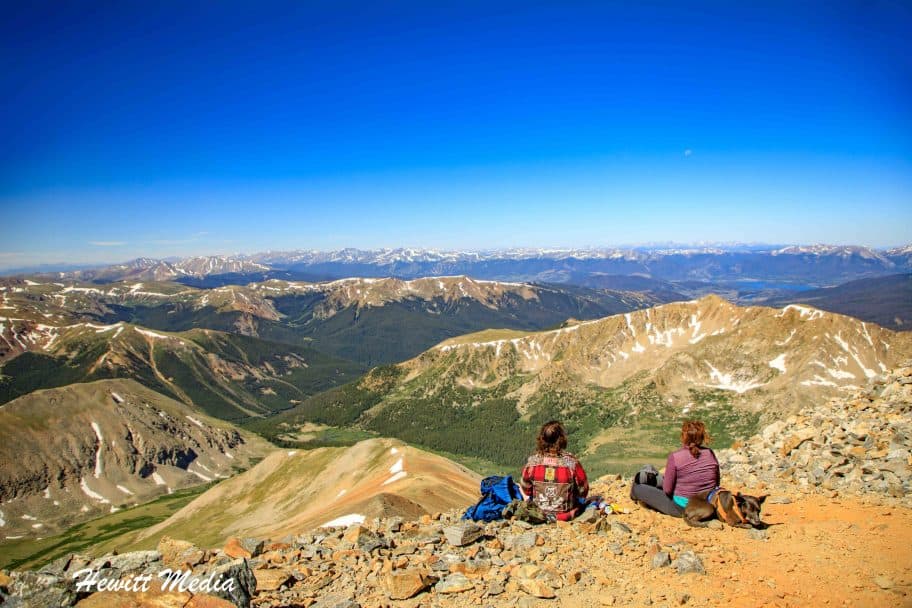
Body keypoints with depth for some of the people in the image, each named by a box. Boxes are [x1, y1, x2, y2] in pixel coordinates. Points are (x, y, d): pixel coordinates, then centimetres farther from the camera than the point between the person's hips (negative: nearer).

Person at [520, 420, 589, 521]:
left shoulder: (532, 461, -16)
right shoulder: (571, 462, -22)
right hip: (567, 514, -2)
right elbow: (583, 491, -9)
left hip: (539, 513, 2)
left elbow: (526, 490, -3)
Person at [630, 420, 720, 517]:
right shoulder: (710, 454, -6)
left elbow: (667, 490, -16)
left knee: (637, 488, 13)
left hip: (682, 509, -6)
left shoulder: (675, 457, -21)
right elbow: (716, 483, 5)